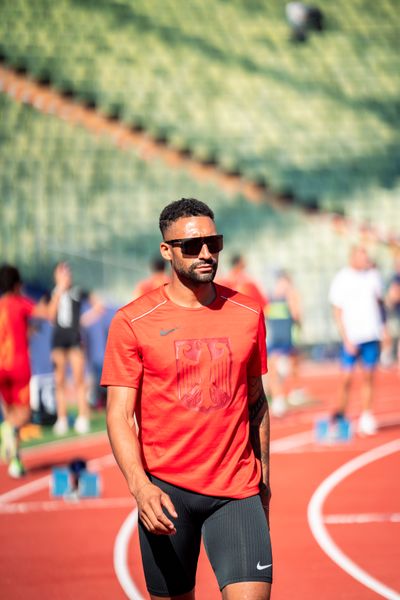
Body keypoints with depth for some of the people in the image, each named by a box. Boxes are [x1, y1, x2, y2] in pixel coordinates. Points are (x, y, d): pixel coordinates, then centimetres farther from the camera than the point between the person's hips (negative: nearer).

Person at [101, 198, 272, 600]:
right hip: (165, 490, -1)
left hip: (237, 491, 2)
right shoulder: (133, 322, -3)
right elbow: (119, 414, -6)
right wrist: (140, 486, -20)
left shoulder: (248, 314, 7)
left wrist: (264, 477, 19)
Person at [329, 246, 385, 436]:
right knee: (347, 378, -4)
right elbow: (337, 312, -5)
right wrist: (346, 339, -10)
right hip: (352, 336, -3)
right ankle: (340, 415, 11)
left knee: (368, 377, 5)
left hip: (372, 335, 3)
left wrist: (383, 326, 9)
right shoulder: (342, 279, -5)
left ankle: (366, 418, 10)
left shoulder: (373, 275, 6)